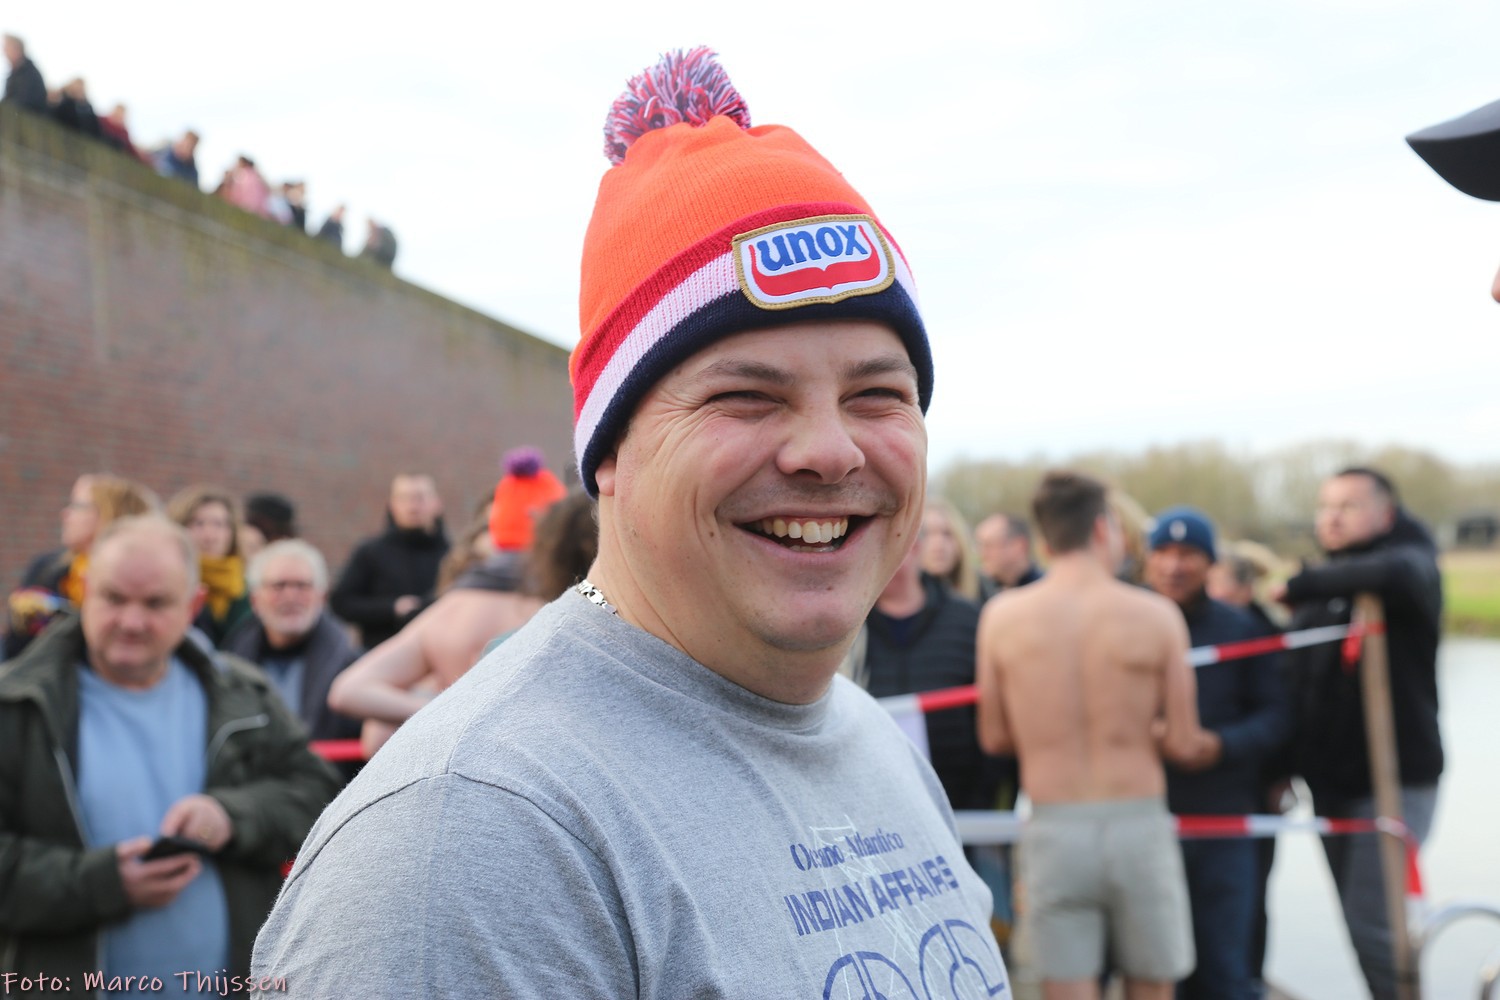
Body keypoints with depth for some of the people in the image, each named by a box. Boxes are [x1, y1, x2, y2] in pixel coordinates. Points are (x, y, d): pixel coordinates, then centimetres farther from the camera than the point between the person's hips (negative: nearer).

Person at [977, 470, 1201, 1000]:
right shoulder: (1156, 614, -5)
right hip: (1138, 826, 0)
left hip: (1053, 831, 1)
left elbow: (994, 737, 4)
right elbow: (1183, 743, -2)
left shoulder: (1002, 615, -2)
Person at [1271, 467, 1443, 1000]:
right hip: (1331, 781, 7)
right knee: (1361, 920, 12)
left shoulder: (1413, 563, -8)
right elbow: (1293, 678, 17)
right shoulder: (1324, 587, 14)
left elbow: (1394, 573, -34)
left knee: (1370, 921, -12)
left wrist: (1300, 586, -23)